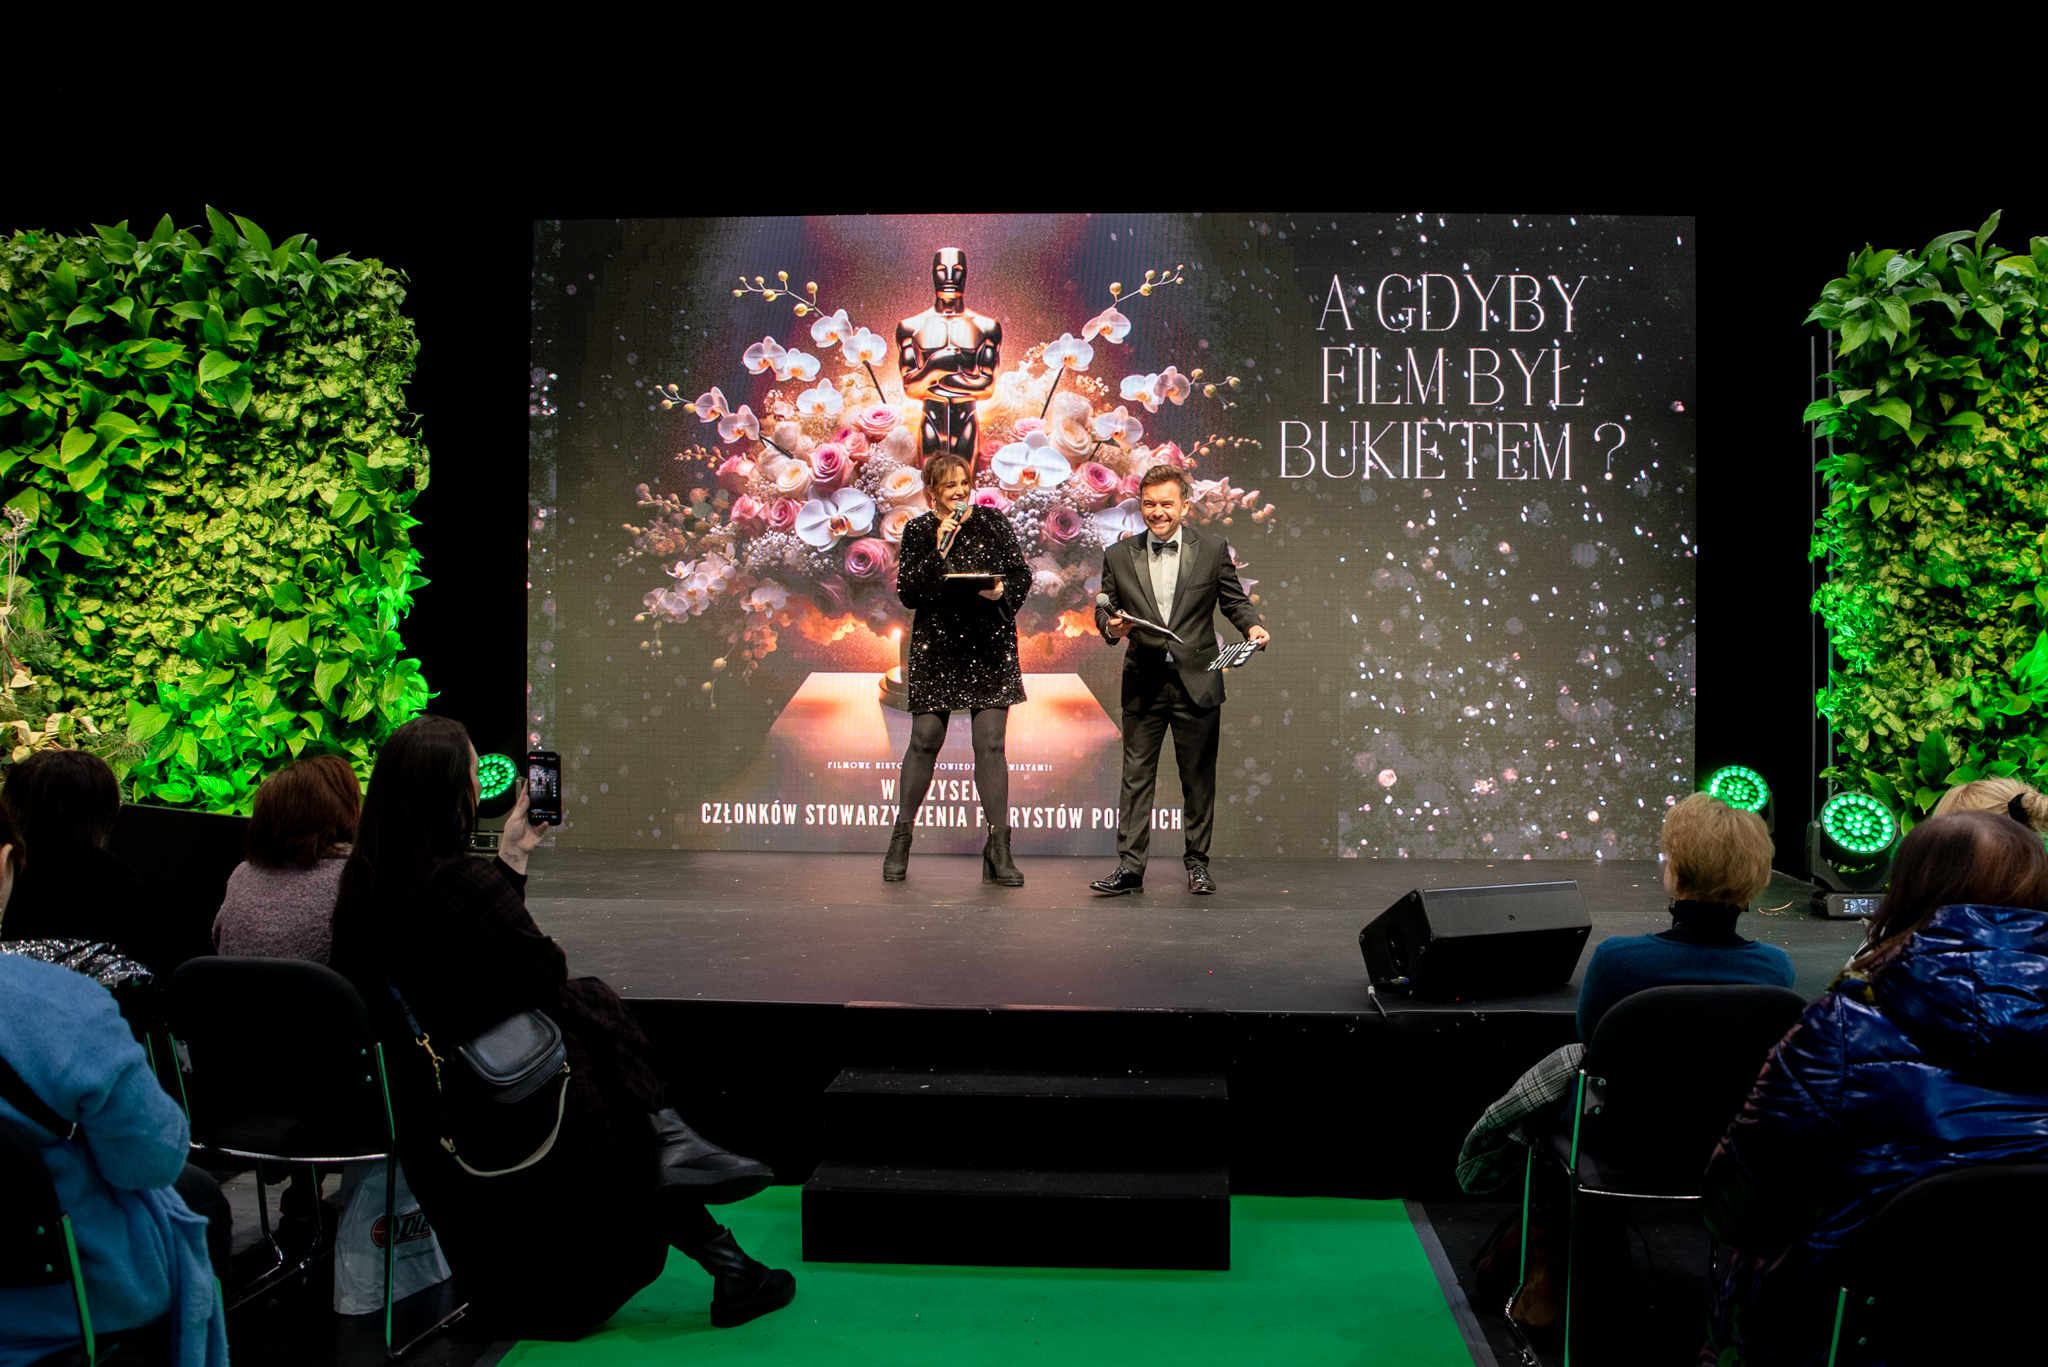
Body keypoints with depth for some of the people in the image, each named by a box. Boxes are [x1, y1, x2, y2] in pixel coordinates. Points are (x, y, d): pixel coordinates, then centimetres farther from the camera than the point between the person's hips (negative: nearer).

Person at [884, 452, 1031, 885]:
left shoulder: (992, 523, 5)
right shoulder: (918, 532, 3)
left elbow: (1022, 575, 6)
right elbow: (907, 594, -5)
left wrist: (1002, 591, -16)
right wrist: (938, 551, -15)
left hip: (990, 648, 0)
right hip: (936, 649, 0)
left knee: (990, 744, -6)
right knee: (924, 741, 2)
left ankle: (999, 849, -3)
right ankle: (900, 840, 17)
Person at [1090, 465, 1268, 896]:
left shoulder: (1212, 549, 2)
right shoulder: (1118, 556, 5)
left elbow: (1234, 601, 7)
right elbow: (1104, 607, 9)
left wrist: (1252, 625, -13)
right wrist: (1111, 625, -14)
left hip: (1197, 682, -1)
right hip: (1143, 684, 1)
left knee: (1199, 777, 6)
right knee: (1137, 775, 1)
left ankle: (1197, 862, 18)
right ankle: (1129, 867, 4)